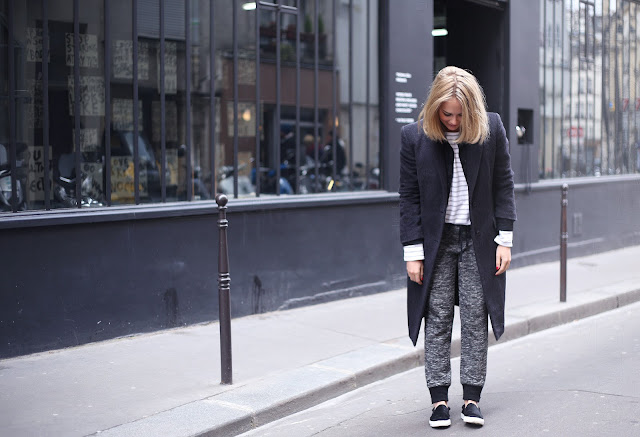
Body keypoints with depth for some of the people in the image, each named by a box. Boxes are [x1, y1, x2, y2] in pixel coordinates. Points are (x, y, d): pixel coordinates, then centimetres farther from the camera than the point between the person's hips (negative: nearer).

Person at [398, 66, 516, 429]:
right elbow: (410, 198, -2)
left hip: (479, 240, 0)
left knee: (475, 318, 2)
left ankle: (472, 397, 10)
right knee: (437, 319, 1)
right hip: (436, 241, 0)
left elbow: (503, 186, 1)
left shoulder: (492, 129, -5)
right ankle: (439, 398, 8)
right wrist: (413, 251, -6)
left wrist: (505, 239, -4)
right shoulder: (415, 136, -6)